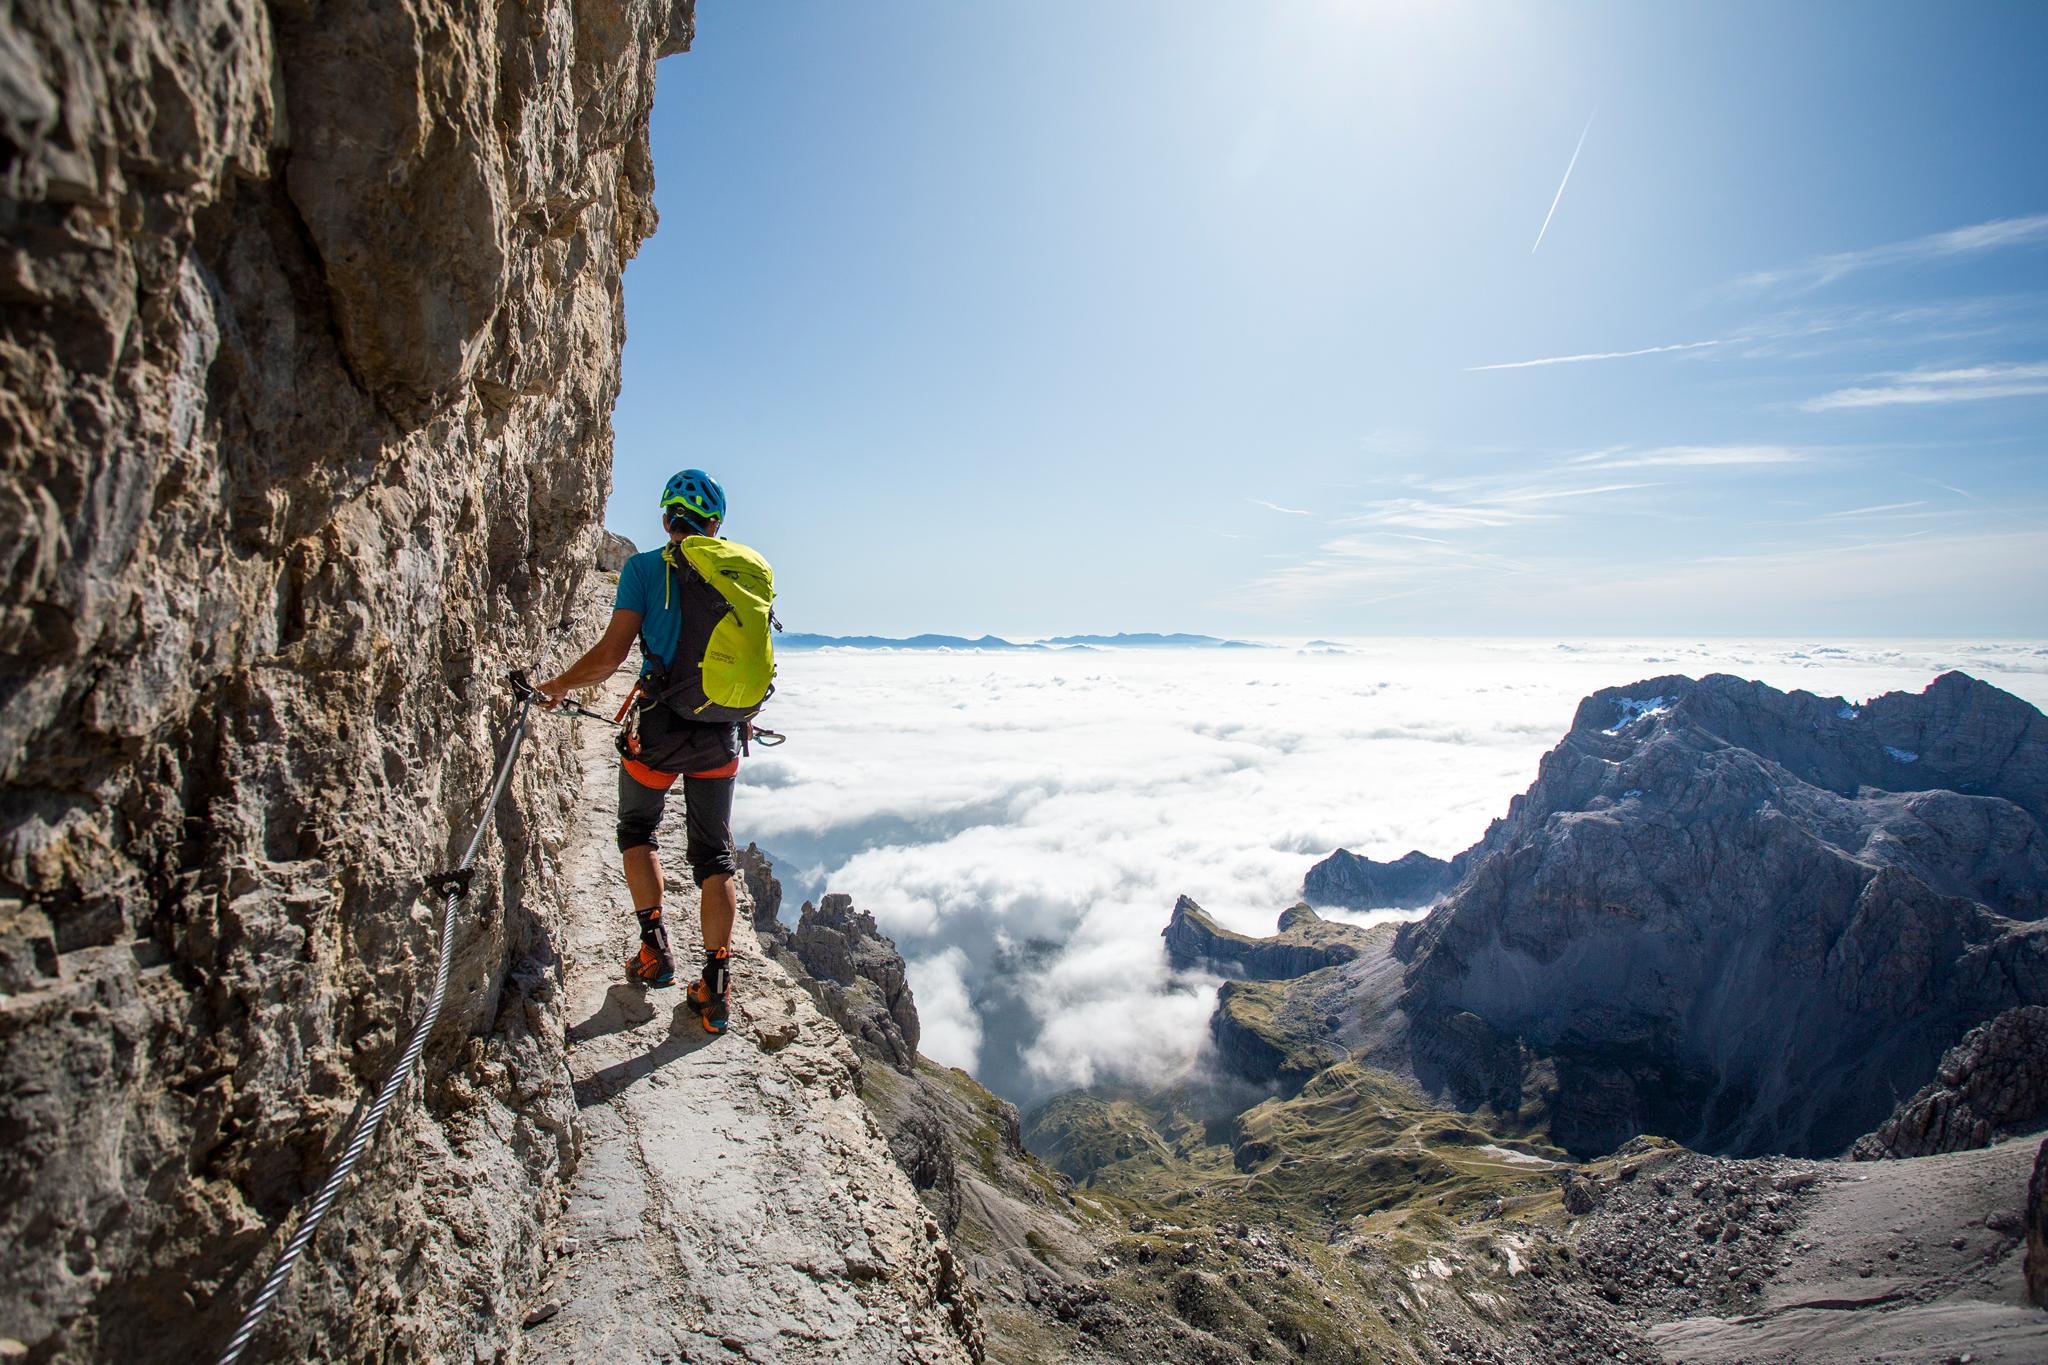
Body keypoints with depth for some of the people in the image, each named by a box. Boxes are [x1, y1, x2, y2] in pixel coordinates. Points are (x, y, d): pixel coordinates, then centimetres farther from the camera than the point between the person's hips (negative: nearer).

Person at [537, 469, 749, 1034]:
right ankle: (716, 987, 11)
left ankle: (655, 948, 19)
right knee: (714, 856, 12)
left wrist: (556, 686, 6)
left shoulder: (645, 568, -5)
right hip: (722, 735, 3)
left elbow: (610, 655, -11)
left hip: (660, 729, -3)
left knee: (636, 830, 25)